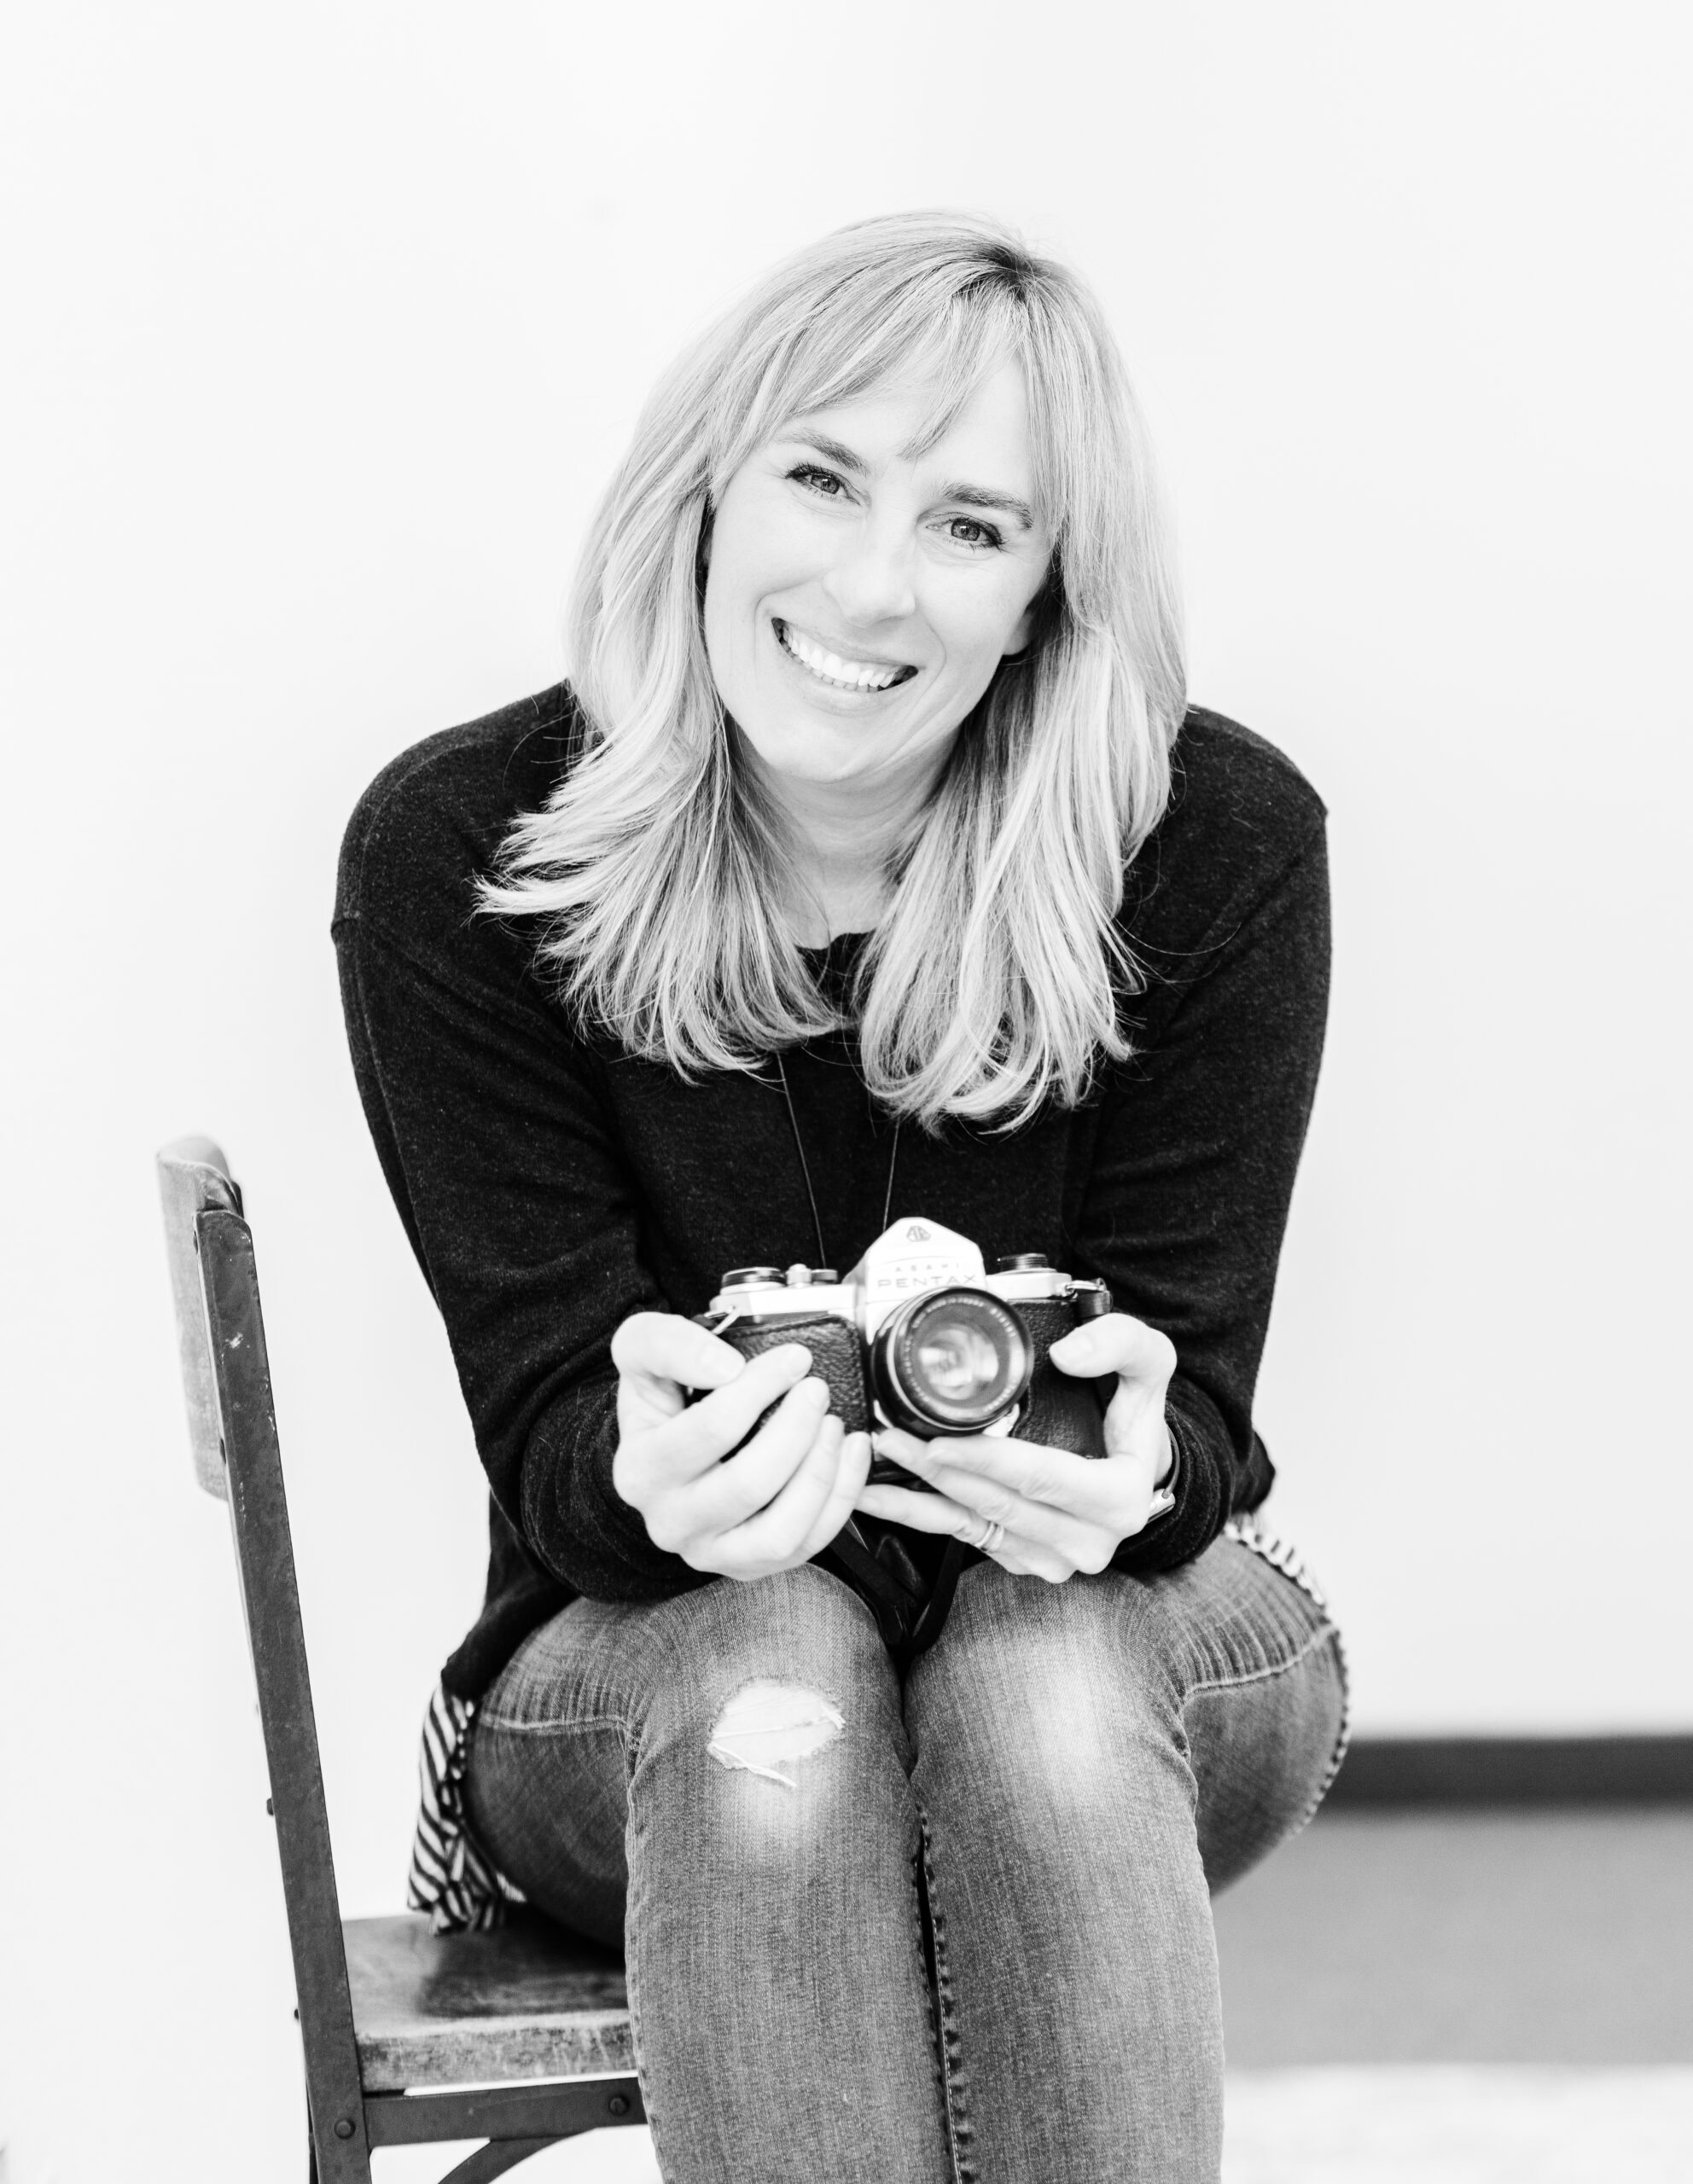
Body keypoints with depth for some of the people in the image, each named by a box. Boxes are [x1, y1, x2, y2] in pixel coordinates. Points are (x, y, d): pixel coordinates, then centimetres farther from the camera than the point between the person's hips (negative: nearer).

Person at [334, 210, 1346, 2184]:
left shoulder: (1217, 849, -12)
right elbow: (544, 1416, -14)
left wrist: (1138, 1468, -37)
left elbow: (1195, 1396, -11)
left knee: (1047, 1673, -35)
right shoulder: (456, 856, -12)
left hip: (1118, 1646, 1)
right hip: (639, 1671, 0)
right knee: (766, 1680, -35)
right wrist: (648, 1478, -40)